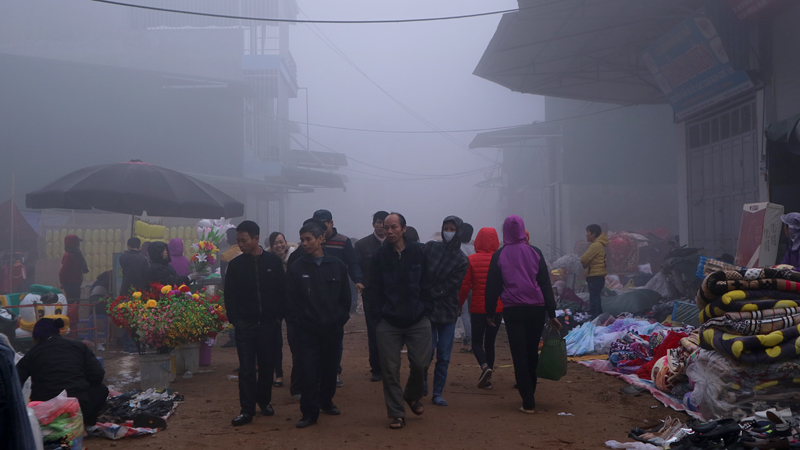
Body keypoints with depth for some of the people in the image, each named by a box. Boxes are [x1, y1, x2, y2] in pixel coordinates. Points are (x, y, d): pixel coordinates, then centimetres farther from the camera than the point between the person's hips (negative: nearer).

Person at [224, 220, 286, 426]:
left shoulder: (273, 262, 1)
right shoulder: (235, 265, 2)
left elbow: (282, 291, 4)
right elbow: (229, 296, 4)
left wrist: (278, 316, -2)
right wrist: (235, 320, -4)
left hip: (269, 324, 0)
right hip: (245, 325, 0)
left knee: (267, 365, 9)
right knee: (246, 368, -2)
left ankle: (264, 400, 27)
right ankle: (247, 409, 1)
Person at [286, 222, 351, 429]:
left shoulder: (337, 265, 3)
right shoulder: (296, 268, -1)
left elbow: (345, 297, 8)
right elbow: (291, 301, 0)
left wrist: (341, 320, 4)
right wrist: (296, 323, -6)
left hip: (333, 328, 2)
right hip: (307, 330, -2)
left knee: (330, 367, 13)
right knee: (309, 371, -6)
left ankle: (326, 401, 35)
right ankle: (309, 412, 3)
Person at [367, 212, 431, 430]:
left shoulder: (418, 252, 0)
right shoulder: (379, 256, 1)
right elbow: (375, 289, 1)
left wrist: (425, 309, 3)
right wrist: (378, 316, -6)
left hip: (417, 320, 0)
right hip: (388, 322, 0)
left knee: (420, 364, -1)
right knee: (390, 369, 0)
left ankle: (412, 395, 31)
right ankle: (396, 414, 14)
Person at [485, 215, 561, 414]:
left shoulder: (499, 256, -1)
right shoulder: (535, 253, 3)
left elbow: (492, 287, 3)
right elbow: (546, 285, 4)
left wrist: (490, 313, 13)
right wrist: (552, 314, 7)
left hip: (512, 310, -2)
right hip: (537, 308, 2)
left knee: (519, 355, 1)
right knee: (532, 352, 17)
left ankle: (528, 402, -2)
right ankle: (530, 389, 30)